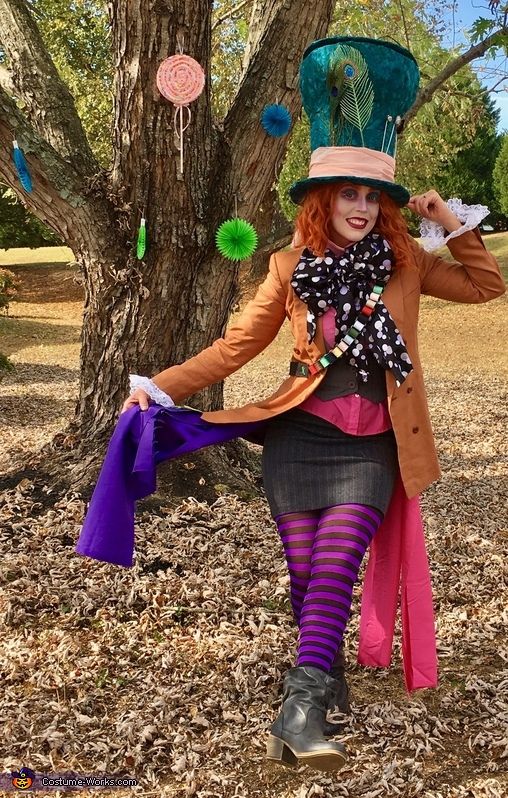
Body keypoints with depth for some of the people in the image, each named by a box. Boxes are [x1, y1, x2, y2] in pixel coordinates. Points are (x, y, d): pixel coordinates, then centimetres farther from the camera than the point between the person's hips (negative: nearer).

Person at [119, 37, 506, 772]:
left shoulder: (403, 260, 4)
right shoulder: (291, 267, 2)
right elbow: (237, 344, 4)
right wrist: (162, 386, -5)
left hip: (371, 447, 0)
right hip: (301, 437, 1)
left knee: (335, 568, -14)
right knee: (305, 574, 4)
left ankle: (303, 705, -13)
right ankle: (328, 681, 25)